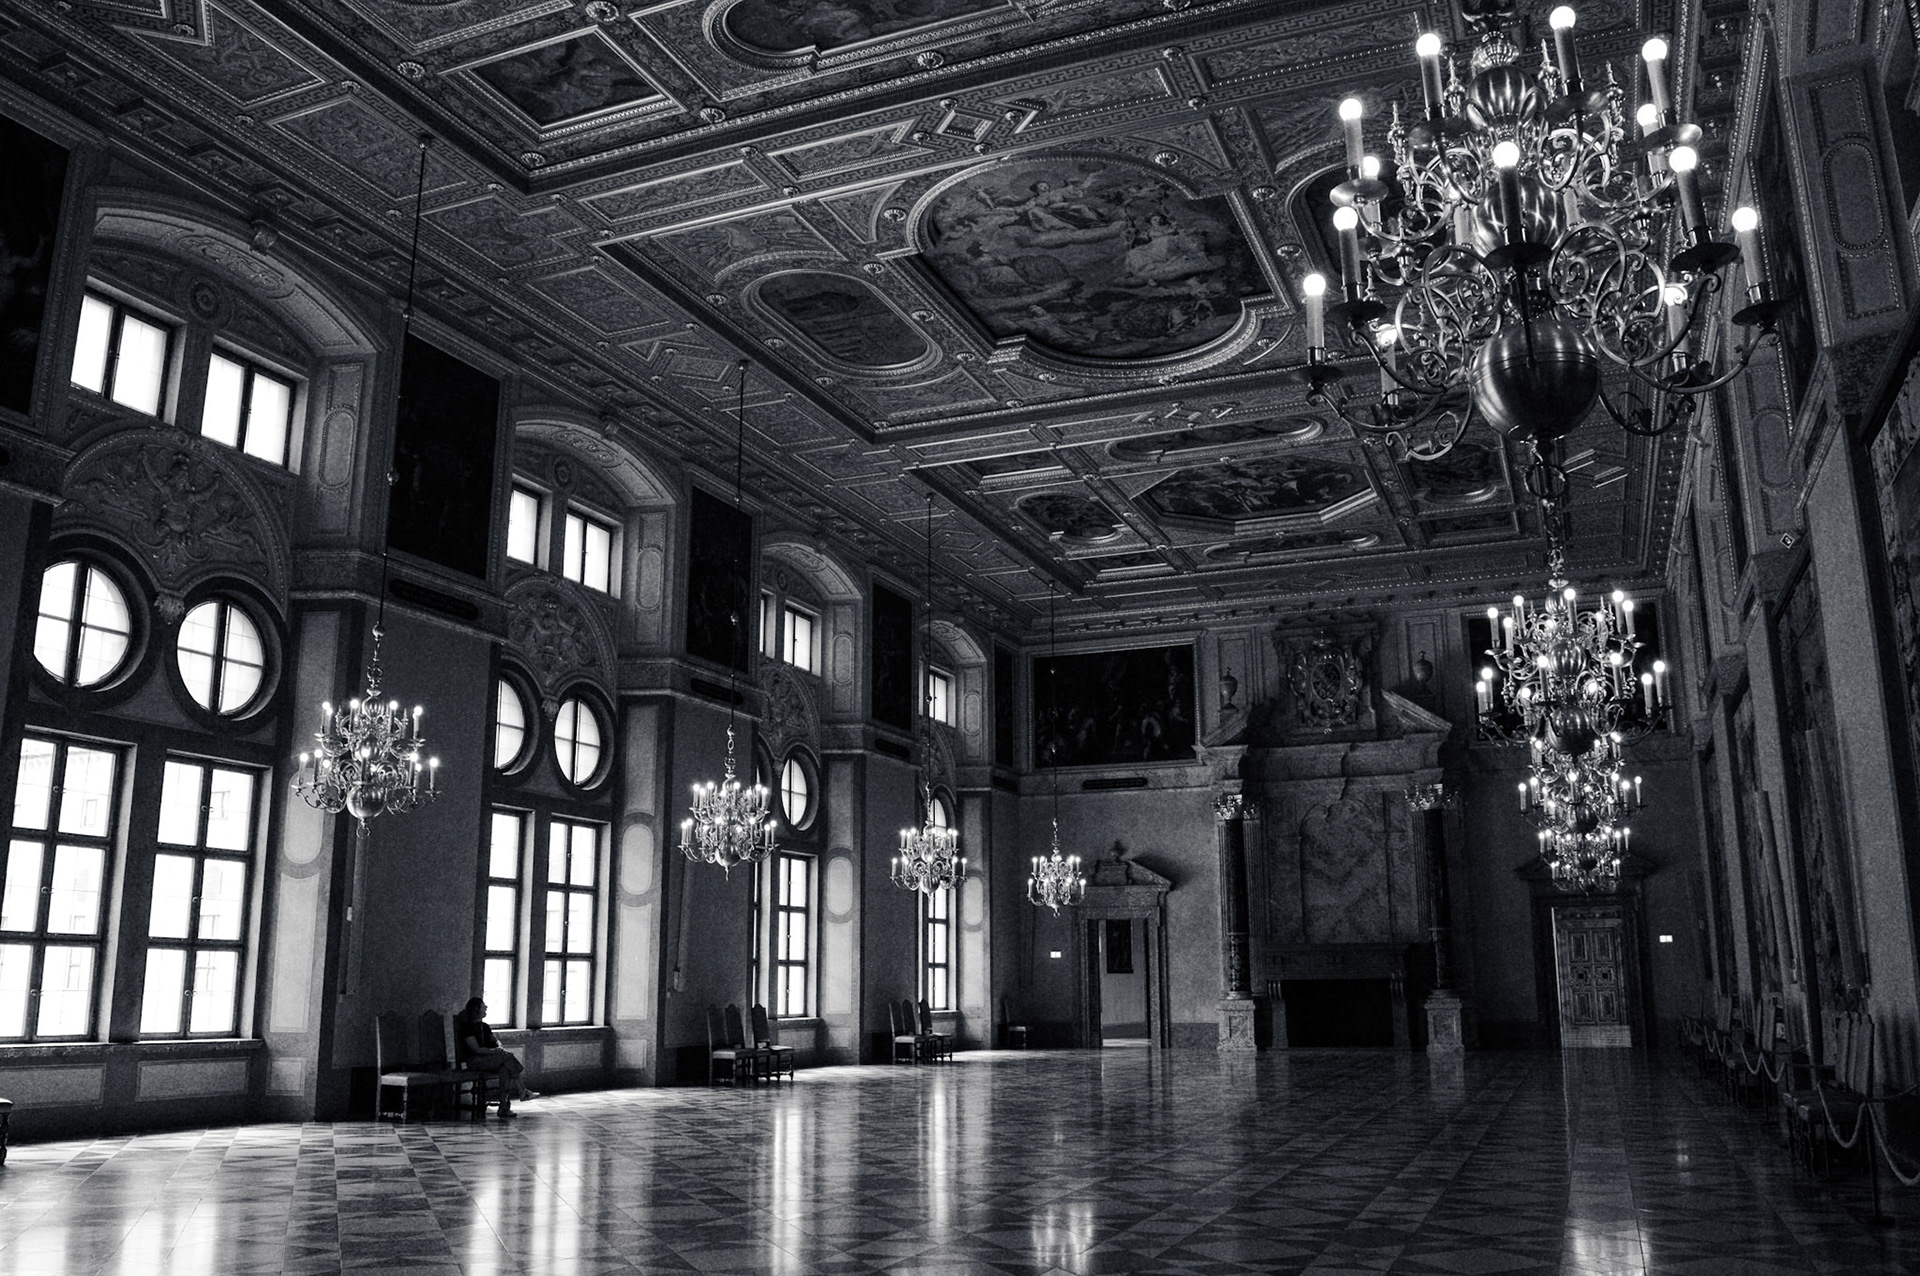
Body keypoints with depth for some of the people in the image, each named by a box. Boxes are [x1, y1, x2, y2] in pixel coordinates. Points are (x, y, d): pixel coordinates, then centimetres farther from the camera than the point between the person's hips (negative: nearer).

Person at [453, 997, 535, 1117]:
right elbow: (476, 1049, -16)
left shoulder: (484, 1026, 18)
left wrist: (499, 1048, -4)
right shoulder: (468, 1026, -8)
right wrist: (496, 1051, -17)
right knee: (507, 1057, -26)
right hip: (473, 1060, -8)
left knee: (505, 1069, -24)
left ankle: (504, 1106, -28)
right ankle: (522, 1091, -19)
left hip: (488, 1058, 8)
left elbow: (495, 1042, 20)